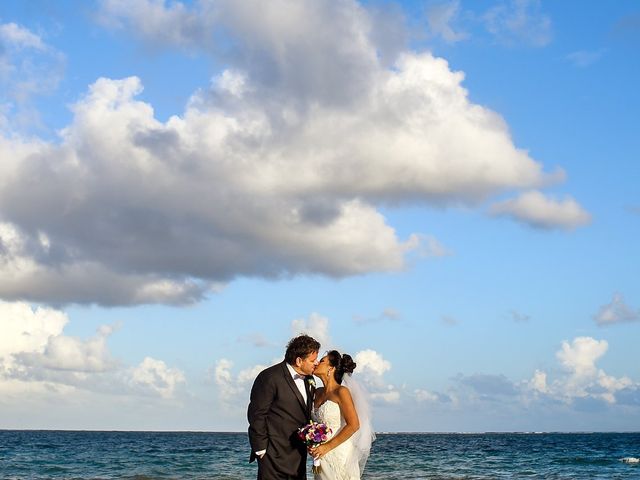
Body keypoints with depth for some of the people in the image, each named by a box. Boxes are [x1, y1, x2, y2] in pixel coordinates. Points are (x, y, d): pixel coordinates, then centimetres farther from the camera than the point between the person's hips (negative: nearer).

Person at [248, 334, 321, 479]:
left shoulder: (308, 379, 10)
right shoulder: (269, 378, -14)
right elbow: (256, 415, -13)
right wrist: (261, 450, -12)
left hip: (299, 456, 8)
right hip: (274, 455, -8)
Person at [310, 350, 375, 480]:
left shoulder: (341, 391, -10)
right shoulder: (318, 393, 9)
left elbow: (354, 425, -16)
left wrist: (327, 447, -17)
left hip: (340, 455, -6)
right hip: (322, 458, 6)